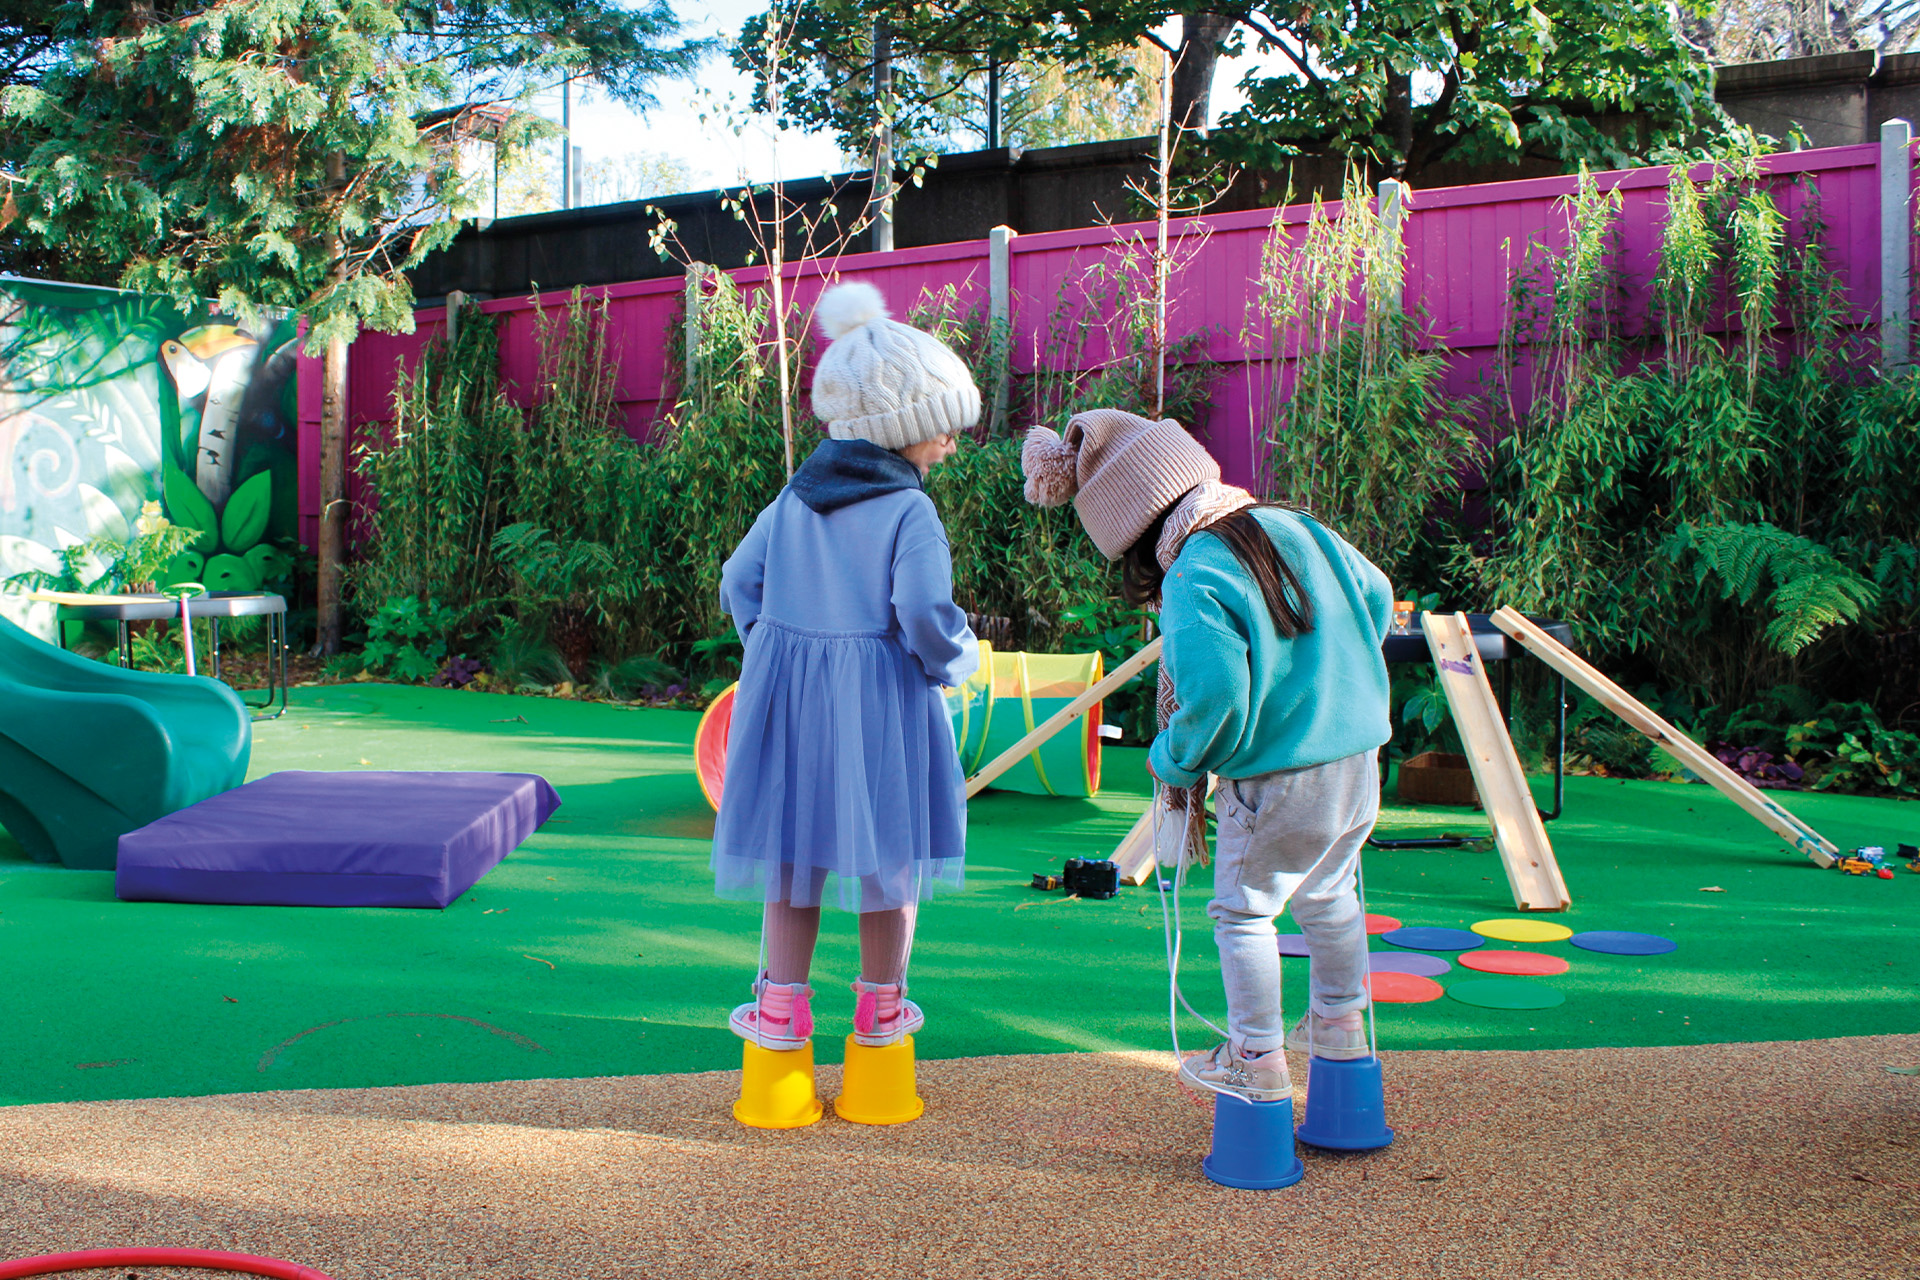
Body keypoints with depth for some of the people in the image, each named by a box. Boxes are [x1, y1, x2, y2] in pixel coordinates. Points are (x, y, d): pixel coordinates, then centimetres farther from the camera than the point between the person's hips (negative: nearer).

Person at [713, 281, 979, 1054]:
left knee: (792, 854, 14)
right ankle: (880, 1009, 23)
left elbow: (739, 584, 9)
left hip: (786, 698, 5)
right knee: (889, 855, 11)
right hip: (881, 702, -5)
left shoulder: (792, 501, 5)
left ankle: (782, 1009, 19)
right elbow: (926, 614, -21)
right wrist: (958, 661, -3)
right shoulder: (909, 511, -13)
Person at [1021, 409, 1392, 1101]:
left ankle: (1257, 1058, 16)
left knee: (1243, 911, 10)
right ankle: (1339, 1021, 44)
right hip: (1359, 759, 8)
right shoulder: (1292, 526, 4)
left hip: (1276, 778, -8)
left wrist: (1172, 760, -9)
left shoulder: (1193, 582, -19)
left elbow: (1214, 694, -28)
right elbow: (1375, 593, 16)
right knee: (1328, 893, 28)